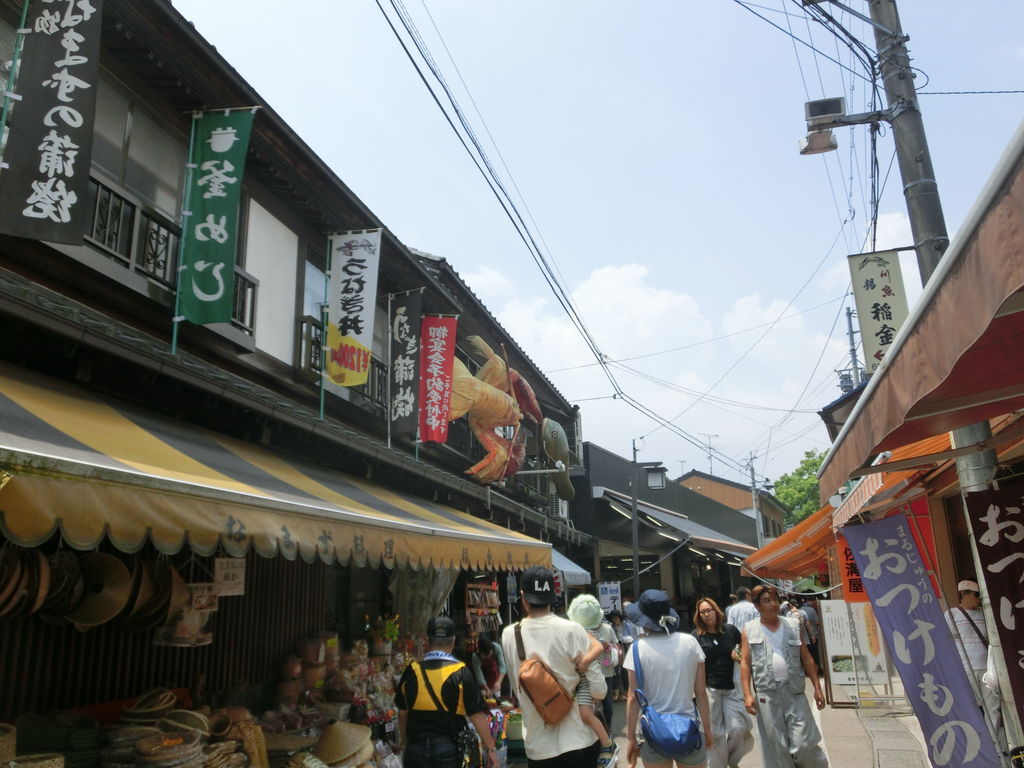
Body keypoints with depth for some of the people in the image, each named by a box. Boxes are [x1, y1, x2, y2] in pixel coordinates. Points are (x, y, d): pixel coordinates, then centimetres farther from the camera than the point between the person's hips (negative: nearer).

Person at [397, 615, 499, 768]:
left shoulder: (412, 671, -1)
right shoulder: (461, 672, -10)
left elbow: (402, 712, 9)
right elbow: (477, 715, -11)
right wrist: (490, 748, -2)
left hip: (415, 746, 2)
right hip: (448, 748, -2)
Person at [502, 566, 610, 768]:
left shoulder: (509, 635, -5)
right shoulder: (572, 631, -14)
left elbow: (517, 688, 8)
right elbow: (598, 690, -11)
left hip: (538, 746, 2)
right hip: (579, 740, -1)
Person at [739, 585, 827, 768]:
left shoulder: (793, 625, 7)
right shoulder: (749, 629, 2)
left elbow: (807, 658, 10)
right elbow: (745, 662, 1)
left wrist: (817, 688, 6)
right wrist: (747, 694, -6)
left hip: (794, 692, 1)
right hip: (767, 695, -1)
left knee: (803, 745, -2)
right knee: (776, 748, 5)